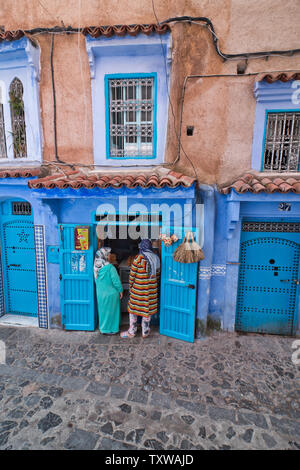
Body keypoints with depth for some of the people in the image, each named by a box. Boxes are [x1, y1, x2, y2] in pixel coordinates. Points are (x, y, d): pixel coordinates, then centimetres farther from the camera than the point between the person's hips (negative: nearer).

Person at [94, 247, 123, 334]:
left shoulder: (96, 268, -4)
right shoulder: (110, 267, -23)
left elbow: (96, 281, 7)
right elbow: (116, 281, -18)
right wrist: (120, 291, -5)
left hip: (100, 293, 6)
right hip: (110, 294, -6)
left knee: (103, 310, 20)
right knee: (110, 311, 10)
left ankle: (102, 327, 34)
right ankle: (110, 329, 22)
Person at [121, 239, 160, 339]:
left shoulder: (138, 258, -15)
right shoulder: (156, 258, 0)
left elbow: (132, 275, -12)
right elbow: (157, 275, 7)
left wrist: (130, 287, 2)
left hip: (138, 289, -4)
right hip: (151, 289, 5)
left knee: (133, 309, 13)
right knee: (147, 310, 16)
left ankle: (132, 332, 25)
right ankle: (145, 332, 29)